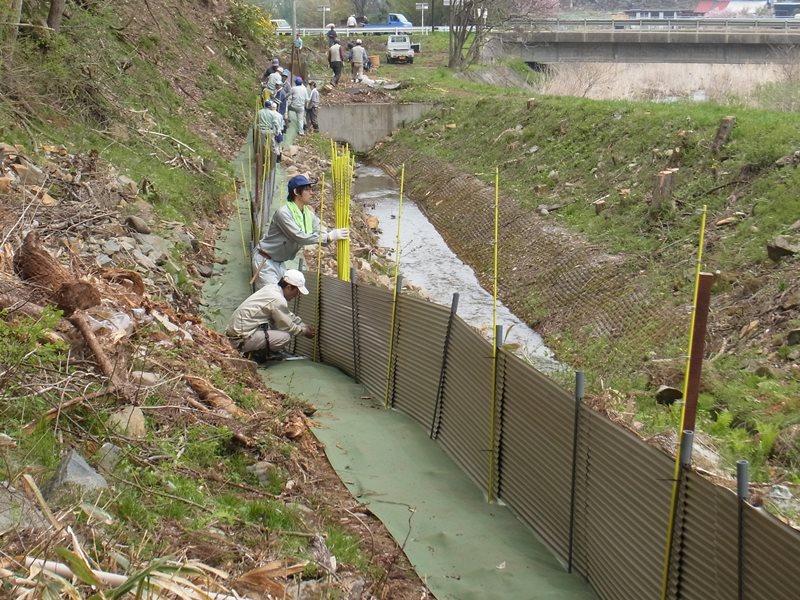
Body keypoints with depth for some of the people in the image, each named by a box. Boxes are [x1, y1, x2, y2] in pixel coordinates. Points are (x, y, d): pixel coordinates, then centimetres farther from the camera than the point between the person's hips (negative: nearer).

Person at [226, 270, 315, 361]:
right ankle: (253, 353, -1)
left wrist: (305, 326, 23)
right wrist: (304, 331, 9)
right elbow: (287, 327, -7)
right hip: (241, 339, -10)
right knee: (285, 336, -15)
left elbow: (289, 315, 24)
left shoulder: (271, 288, 9)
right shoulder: (278, 300, -19)